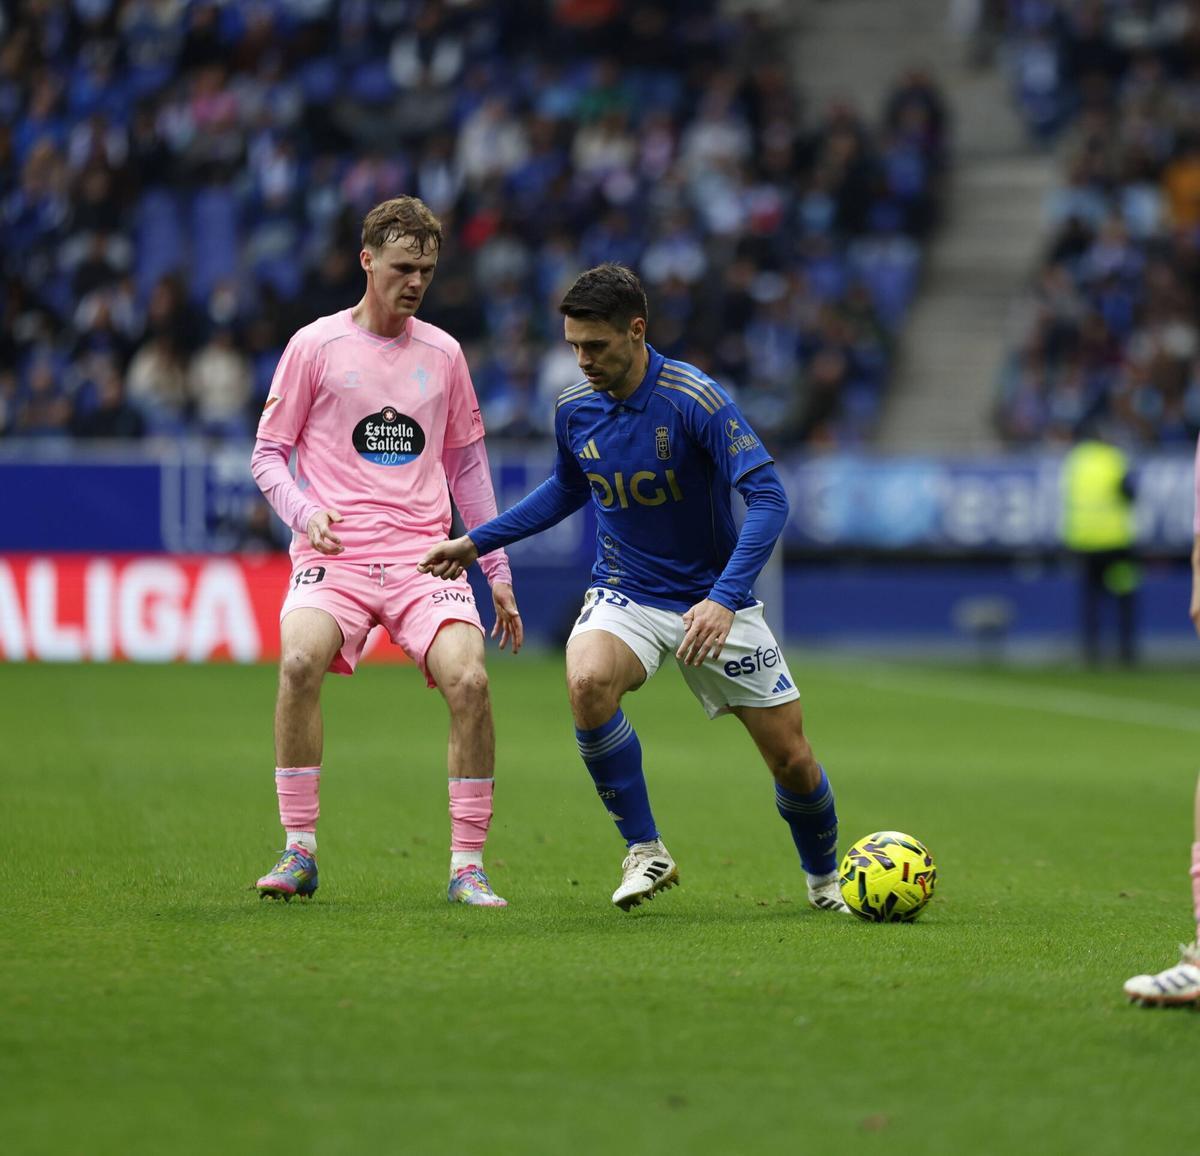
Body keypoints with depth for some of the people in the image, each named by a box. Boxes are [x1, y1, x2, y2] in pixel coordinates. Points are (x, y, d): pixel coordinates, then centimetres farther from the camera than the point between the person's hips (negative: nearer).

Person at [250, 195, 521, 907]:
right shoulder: (315, 346, 5)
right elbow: (269, 453, 8)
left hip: (425, 555, 2)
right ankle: (300, 853, -18)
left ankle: (468, 867, -11)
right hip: (334, 556, -2)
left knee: (469, 679, -21)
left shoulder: (443, 353, 14)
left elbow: (467, 466, 21)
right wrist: (304, 511, -12)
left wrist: (497, 570, 18)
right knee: (301, 661, -30)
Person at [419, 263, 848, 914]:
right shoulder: (574, 409, -3)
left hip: (713, 600, -3)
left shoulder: (695, 398, -20)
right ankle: (644, 852, -15)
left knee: (790, 756, -1)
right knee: (587, 682, -31)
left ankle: (824, 878, 30)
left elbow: (768, 498, -24)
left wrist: (725, 598, -35)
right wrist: (479, 541, 16)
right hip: (625, 595, 3)